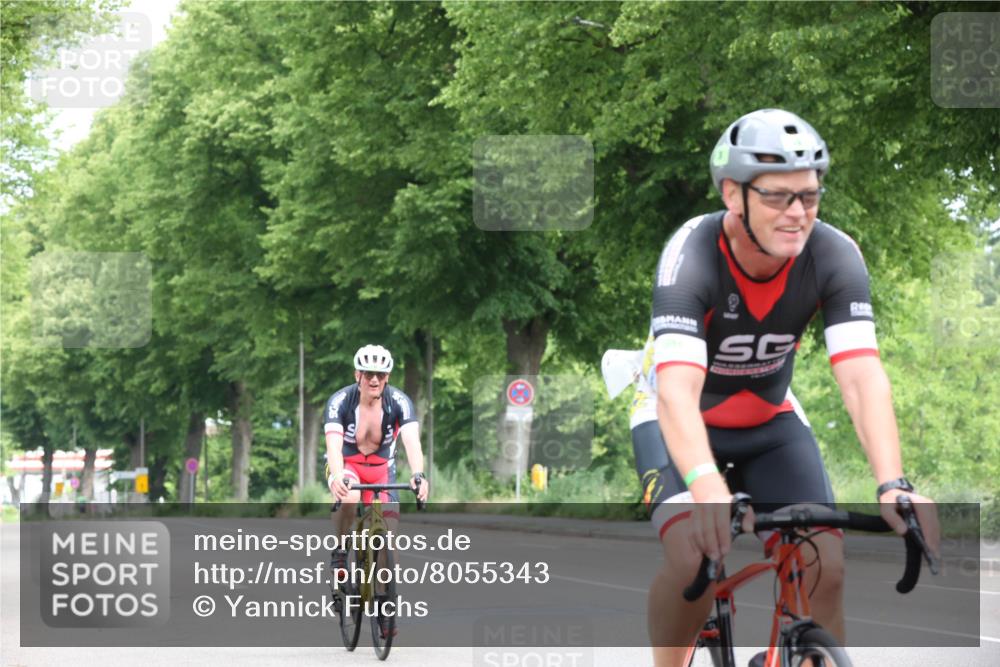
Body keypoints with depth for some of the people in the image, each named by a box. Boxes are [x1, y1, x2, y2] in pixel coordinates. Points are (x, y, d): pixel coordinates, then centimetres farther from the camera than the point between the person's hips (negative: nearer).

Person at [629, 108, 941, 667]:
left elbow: (863, 377, -33)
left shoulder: (835, 256, -24)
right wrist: (705, 484, -63)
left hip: (770, 418, 3)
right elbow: (678, 390, -44)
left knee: (825, 569, -16)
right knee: (694, 558, -27)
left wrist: (894, 486, -48)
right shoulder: (692, 256, -33)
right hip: (682, 419, -3)